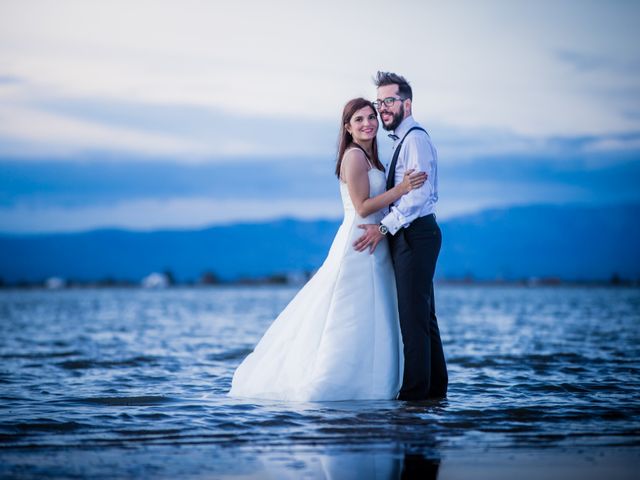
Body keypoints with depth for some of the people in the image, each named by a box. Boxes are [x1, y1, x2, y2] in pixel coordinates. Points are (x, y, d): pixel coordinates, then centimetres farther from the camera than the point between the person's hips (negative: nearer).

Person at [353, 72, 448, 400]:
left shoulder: (415, 138, -12)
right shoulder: (403, 141, 19)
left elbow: (418, 194, -21)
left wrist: (384, 227, -20)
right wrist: (385, 227, 12)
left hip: (415, 235, -10)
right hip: (409, 235, 10)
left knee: (412, 314, -10)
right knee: (421, 314, 13)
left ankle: (415, 390, -9)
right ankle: (435, 387, 18)